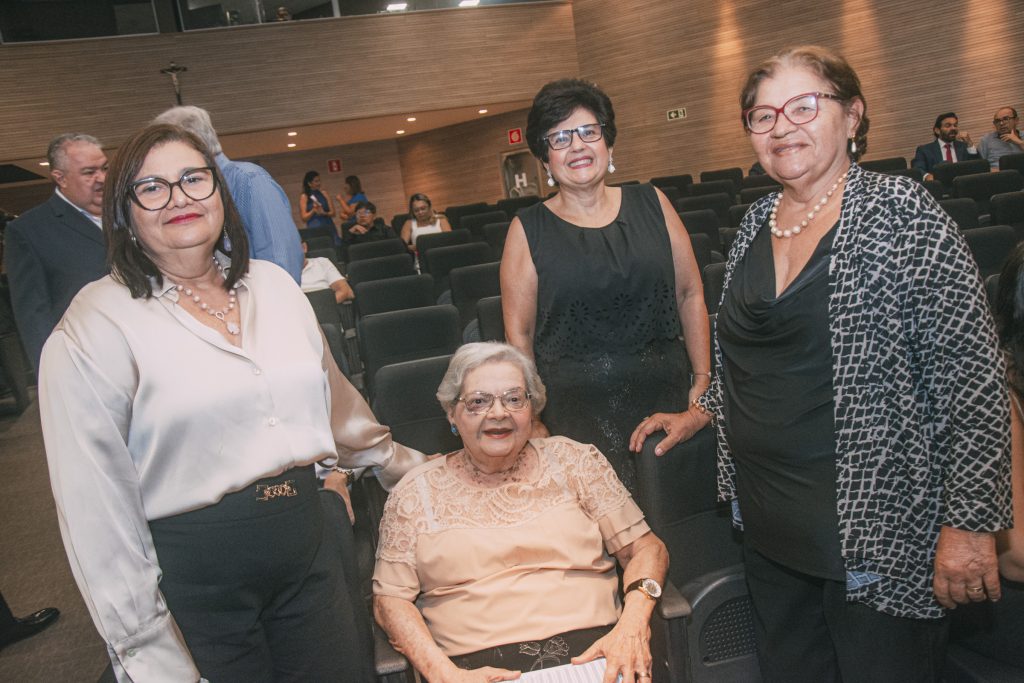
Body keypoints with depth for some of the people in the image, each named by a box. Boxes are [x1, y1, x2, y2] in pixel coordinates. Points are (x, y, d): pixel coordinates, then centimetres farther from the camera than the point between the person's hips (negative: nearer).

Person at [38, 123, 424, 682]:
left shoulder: (273, 284, 6)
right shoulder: (96, 325, -10)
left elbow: (333, 397, 18)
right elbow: (95, 495, -11)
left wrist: (403, 467, 25)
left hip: (307, 541, 5)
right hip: (192, 571, -4)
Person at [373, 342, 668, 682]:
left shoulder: (573, 460, 10)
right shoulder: (416, 491, 8)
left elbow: (644, 547, 9)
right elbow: (390, 598, 4)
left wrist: (633, 625, -10)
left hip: (591, 650, 1)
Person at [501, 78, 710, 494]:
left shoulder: (651, 204, 7)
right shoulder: (529, 229, 1)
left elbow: (690, 294, 9)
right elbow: (519, 334, 0)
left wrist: (703, 379, 4)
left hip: (665, 395, 3)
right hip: (575, 409, -2)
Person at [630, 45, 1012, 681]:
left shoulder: (901, 212, -13)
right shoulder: (758, 221, 7)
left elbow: (973, 378, -15)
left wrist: (970, 523, -17)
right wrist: (699, 414, 18)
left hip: (876, 528, -6)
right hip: (769, 523, 6)